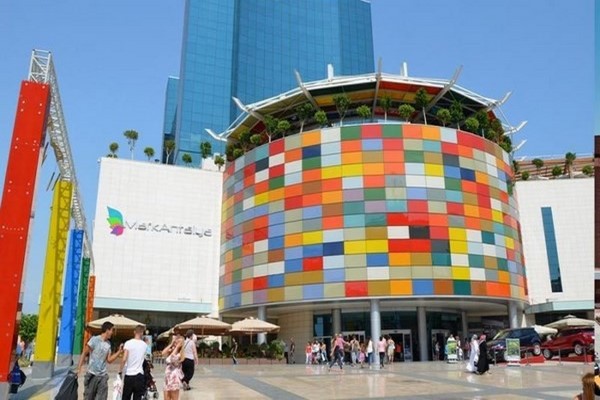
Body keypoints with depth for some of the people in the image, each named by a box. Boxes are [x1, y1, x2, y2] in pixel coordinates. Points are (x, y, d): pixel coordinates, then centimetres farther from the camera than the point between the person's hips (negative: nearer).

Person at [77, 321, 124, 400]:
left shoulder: (108, 344, 8)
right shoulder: (94, 339, -9)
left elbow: (109, 360, 9)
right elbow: (84, 353, -6)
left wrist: (119, 352, 1)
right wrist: (79, 367, -13)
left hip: (103, 376, 5)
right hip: (92, 374, -5)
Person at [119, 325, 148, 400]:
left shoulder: (128, 343, -7)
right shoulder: (145, 345, 4)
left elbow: (124, 359, -14)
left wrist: (120, 371, -4)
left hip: (129, 375, -2)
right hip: (139, 375, 2)